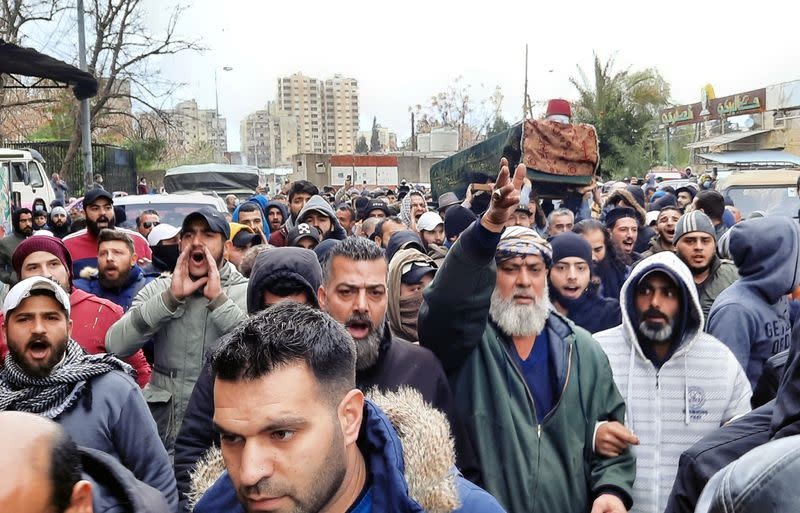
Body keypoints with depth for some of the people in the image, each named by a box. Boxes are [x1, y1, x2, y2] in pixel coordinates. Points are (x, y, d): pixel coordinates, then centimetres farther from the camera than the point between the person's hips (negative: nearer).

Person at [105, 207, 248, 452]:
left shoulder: (248, 293, -1)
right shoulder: (158, 289, 7)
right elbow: (115, 345, -7)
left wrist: (218, 299, -16)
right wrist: (171, 297, -12)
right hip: (161, 423, 2)